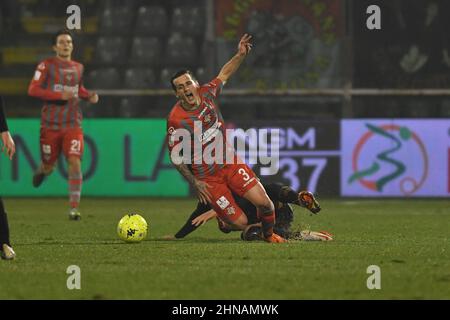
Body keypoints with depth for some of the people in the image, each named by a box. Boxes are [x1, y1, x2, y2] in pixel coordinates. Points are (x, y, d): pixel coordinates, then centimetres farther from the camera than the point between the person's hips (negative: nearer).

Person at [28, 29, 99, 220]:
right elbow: (32, 90, -12)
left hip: (73, 124, 2)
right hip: (50, 124, -2)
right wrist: (59, 95, -21)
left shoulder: (78, 67, 10)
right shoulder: (47, 66, -4)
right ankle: (42, 171, 48)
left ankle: (74, 208, -11)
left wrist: (89, 96, 7)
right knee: (49, 165, 8)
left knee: (75, 163, -14)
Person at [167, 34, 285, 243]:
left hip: (231, 164, 5)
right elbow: (176, 157, -11)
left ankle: (269, 234, 22)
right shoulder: (176, 120, -19)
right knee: (241, 223, -9)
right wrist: (195, 183, -14)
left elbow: (224, 74, 15)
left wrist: (240, 55, 1)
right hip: (207, 178, -5)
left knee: (264, 203, -10)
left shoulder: (206, 94, -5)